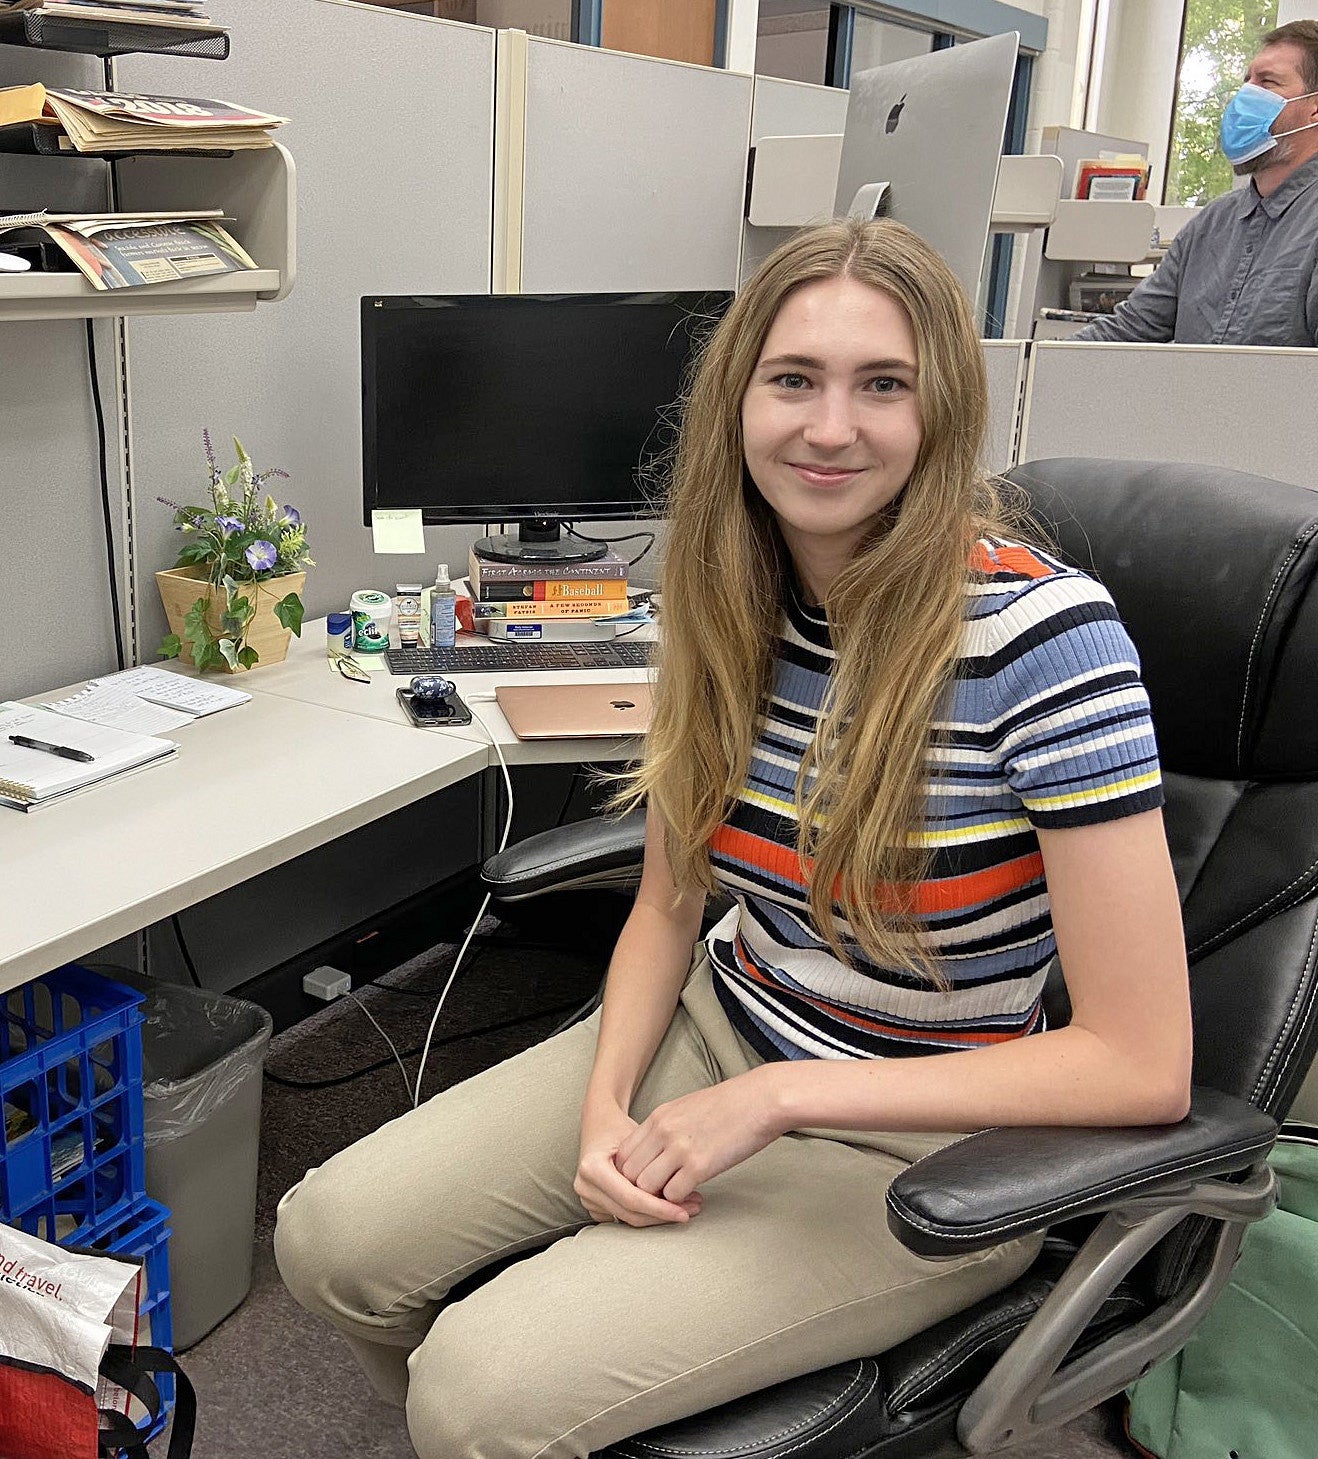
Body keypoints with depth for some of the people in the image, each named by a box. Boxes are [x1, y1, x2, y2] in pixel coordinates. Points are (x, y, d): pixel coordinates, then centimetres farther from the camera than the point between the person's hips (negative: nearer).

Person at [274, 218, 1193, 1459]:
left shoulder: (1041, 634, -23)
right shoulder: (728, 602, -4)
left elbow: (1143, 1066, -22)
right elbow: (670, 900, 8)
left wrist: (773, 1099, -21)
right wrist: (605, 1100, -11)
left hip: (922, 1148, -5)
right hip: (717, 1030, 6)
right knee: (327, 1241, -1)